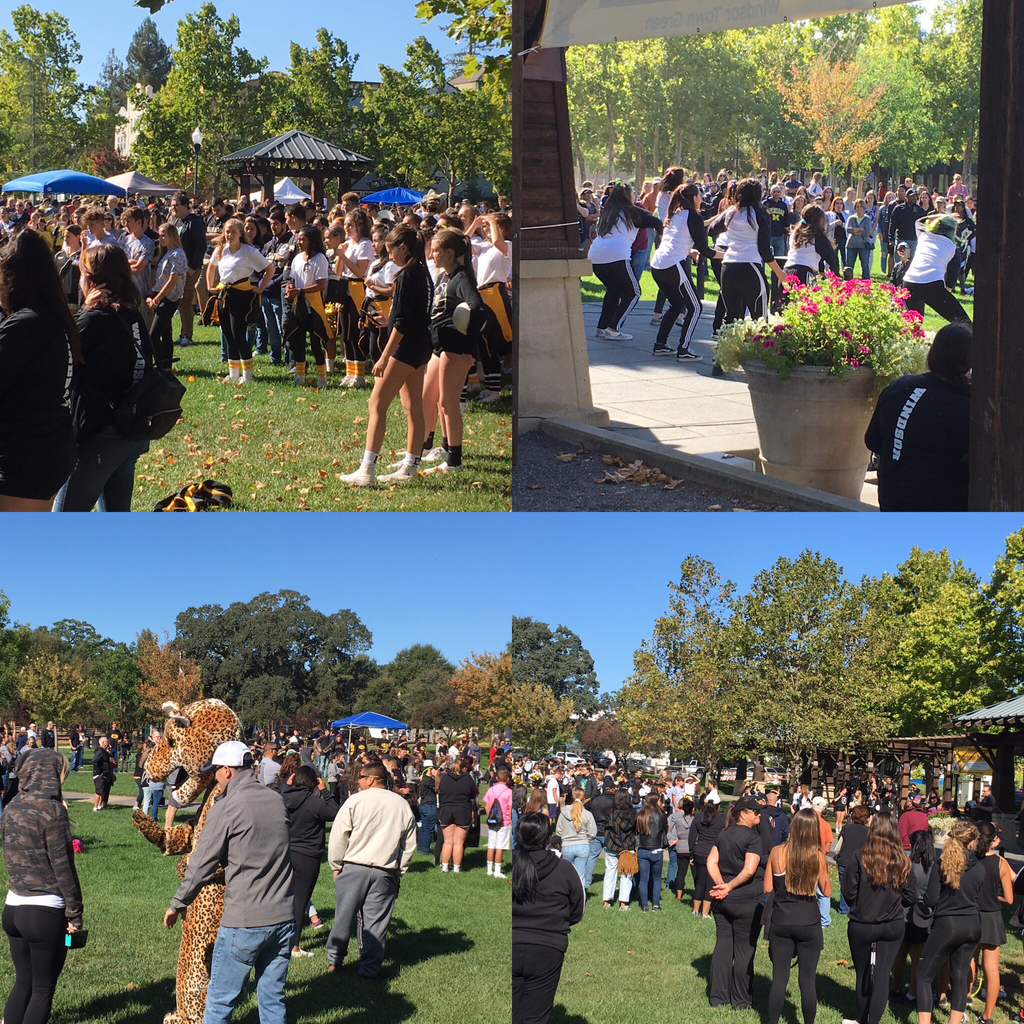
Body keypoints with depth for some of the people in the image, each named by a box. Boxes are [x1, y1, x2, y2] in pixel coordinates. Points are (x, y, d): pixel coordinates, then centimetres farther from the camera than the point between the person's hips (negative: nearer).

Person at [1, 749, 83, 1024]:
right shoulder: (52, 810, -16)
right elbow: (63, 867, -14)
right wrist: (75, 915, -7)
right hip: (45, 913, -7)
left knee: (23, 982, 19)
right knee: (43, 989, 6)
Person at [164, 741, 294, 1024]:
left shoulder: (226, 808, -11)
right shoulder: (276, 801, 8)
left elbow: (201, 865, -7)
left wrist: (176, 905, 8)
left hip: (244, 923, -6)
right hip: (284, 918, 6)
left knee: (220, 1001, 6)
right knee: (273, 1001, 13)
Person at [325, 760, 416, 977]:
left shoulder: (355, 801, -7)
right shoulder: (402, 805, 5)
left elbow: (338, 837, -5)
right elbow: (408, 845, 10)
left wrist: (336, 866, 6)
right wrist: (399, 873, 17)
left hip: (354, 867, -2)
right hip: (385, 873, 2)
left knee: (344, 915, 11)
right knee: (376, 921, 7)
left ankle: (334, 960, 22)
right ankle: (370, 968, 9)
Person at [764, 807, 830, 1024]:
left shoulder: (777, 853, -8)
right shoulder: (818, 856, -10)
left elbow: (767, 888, -2)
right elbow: (827, 891, 0)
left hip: (781, 923, 1)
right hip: (809, 924, -1)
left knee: (779, 979, 9)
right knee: (807, 980, 9)